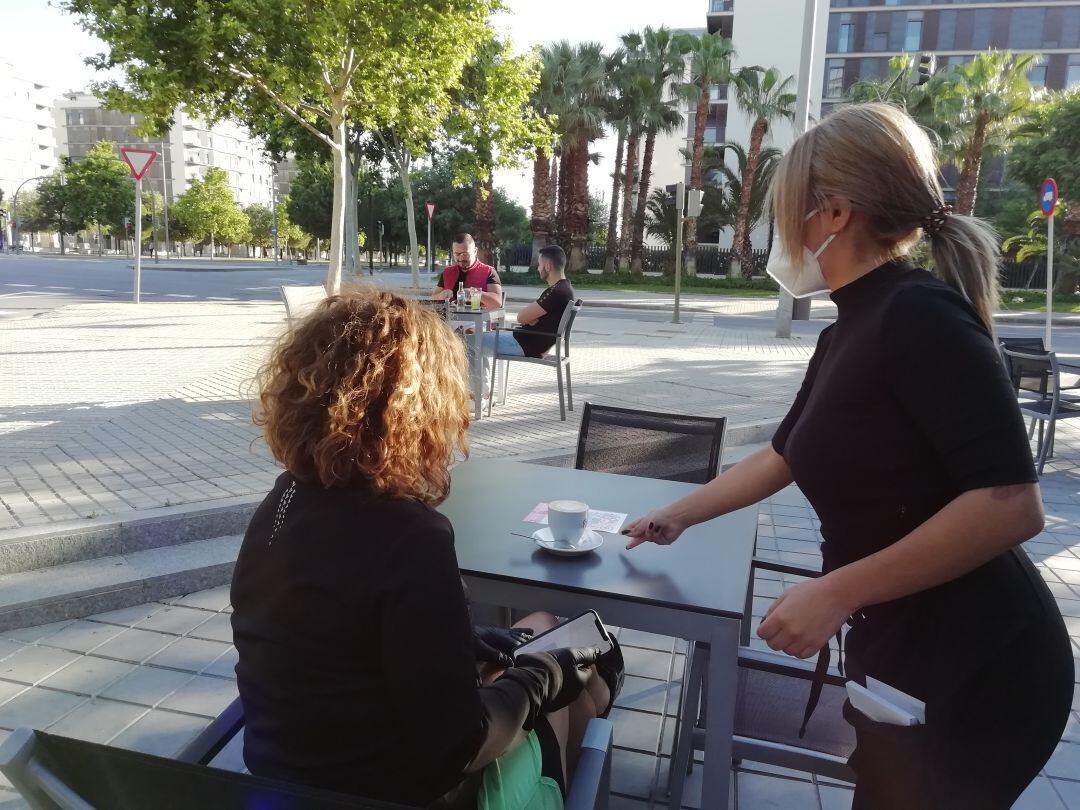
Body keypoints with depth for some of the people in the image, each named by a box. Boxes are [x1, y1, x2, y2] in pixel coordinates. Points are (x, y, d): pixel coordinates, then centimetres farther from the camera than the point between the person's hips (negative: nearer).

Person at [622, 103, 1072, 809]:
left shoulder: (918, 314, -21)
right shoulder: (852, 329, 6)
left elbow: (1012, 504, -28)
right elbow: (785, 455, 17)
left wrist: (837, 591, -25)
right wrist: (679, 515, 24)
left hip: (974, 663, -8)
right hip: (902, 649, 8)